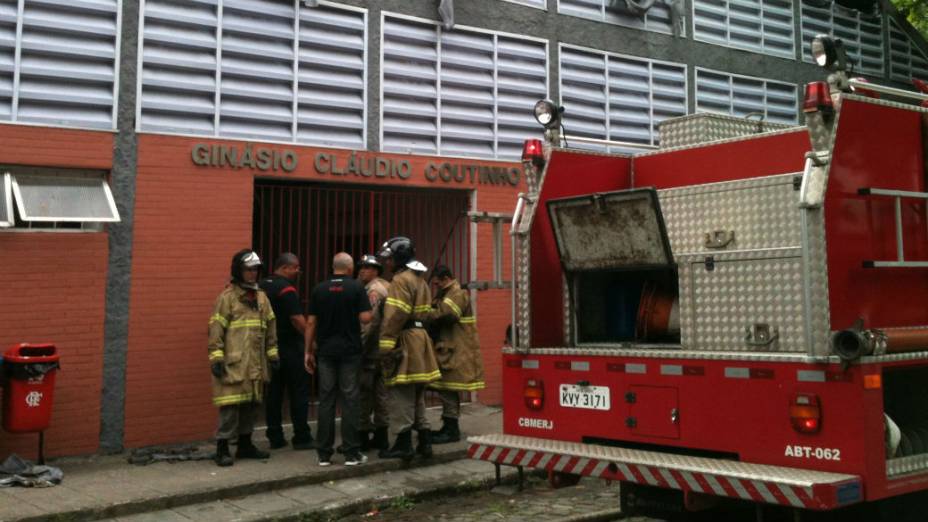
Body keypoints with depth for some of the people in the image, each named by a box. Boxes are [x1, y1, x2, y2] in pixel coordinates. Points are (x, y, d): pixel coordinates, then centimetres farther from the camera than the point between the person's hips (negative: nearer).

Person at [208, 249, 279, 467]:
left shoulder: (261, 297, 13)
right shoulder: (227, 297, -6)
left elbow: (270, 326, 18)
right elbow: (216, 328, -9)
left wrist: (272, 353, 14)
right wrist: (216, 357, -14)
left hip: (255, 362, 7)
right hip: (233, 361, -7)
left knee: (251, 403, 12)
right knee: (231, 404, -7)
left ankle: (245, 445, 23)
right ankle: (222, 448, 1)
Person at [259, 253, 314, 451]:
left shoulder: (262, 286, 11)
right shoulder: (286, 288, -14)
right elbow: (297, 319, -21)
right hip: (289, 348, -8)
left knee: (274, 392, 10)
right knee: (299, 392, 0)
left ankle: (275, 437, 13)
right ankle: (301, 438, 2)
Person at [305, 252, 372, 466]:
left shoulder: (319, 289, 3)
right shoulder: (357, 287, -4)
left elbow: (311, 322, 2)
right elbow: (365, 318, -10)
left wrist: (308, 351, 9)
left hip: (326, 351, 3)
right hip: (350, 351, -2)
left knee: (326, 400, 6)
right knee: (350, 400, 2)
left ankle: (324, 453, 8)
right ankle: (351, 453, 4)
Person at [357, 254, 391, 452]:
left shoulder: (373, 290, -11)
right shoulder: (387, 287, 17)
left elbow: (369, 322, -20)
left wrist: (360, 346, -17)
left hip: (371, 350, -9)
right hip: (384, 351, 9)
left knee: (364, 394, -3)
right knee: (380, 393, 12)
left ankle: (363, 435, 1)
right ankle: (381, 435, 16)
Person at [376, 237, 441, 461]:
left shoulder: (401, 279, -12)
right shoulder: (419, 279, 19)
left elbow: (395, 317, -20)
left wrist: (386, 347, -22)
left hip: (404, 341, -10)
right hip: (419, 339, 10)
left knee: (402, 395, -5)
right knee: (416, 396, 15)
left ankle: (404, 444, -3)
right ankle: (424, 441, 18)